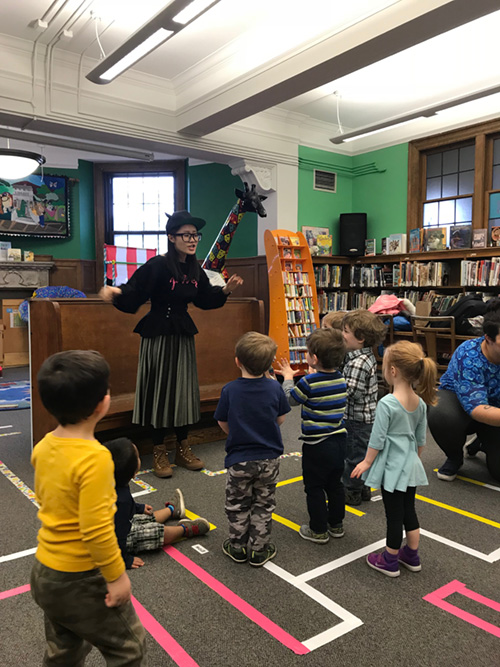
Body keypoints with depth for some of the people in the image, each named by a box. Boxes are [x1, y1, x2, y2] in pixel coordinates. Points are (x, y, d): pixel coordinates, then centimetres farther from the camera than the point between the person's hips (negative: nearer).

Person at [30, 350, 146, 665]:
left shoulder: (45, 445, -5)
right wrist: (117, 576, -15)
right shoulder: (95, 458, -30)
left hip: (45, 572, 8)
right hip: (81, 580, -8)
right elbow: (96, 529, -28)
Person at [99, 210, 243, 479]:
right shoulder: (157, 265, -15)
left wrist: (226, 290, 8)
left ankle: (183, 449, 25)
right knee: (160, 389, 1)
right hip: (158, 333, -6)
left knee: (184, 389, 11)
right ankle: (159, 452, 17)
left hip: (183, 334, 7)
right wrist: (116, 292, -40)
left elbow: (205, 299, 20)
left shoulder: (194, 270, 6)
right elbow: (133, 294, -21)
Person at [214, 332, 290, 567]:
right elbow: (280, 420, 0)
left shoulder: (229, 390, -16)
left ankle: (238, 547, 32)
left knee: (237, 505, 19)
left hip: (239, 459, -1)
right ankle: (258, 550, 27)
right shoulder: (274, 387, -13)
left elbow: (224, 426, -6)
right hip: (268, 459, 1)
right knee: (263, 505, 19)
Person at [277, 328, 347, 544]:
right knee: (335, 484, 20)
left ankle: (318, 530, 18)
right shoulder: (340, 379, -1)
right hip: (339, 441, 7)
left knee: (314, 488, 9)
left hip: (317, 445, -7)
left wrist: (288, 378, 9)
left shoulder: (309, 382, -22)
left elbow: (290, 399, -5)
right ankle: (336, 525, 33)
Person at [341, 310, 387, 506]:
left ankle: (352, 492, 21)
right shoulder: (366, 356, 5)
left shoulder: (358, 363, -27)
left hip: (357, 419, -10)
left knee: (354, 454, 6)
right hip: (364, 416, 10)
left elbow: (351, 392, -28)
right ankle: (363, 489, 35)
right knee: (360, 453, 21)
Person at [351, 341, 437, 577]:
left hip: (392, 467, -7)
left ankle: (390, 562, 24)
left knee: (394, 515, 7)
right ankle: (412, 557, 35)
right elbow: (421, 438, 9)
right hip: (411, 466, 7)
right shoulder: (420, 402, -2)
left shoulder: (387, 404, -24)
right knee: (409, 510, 20)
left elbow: (377, 439, -18)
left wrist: (366, 462, -4)